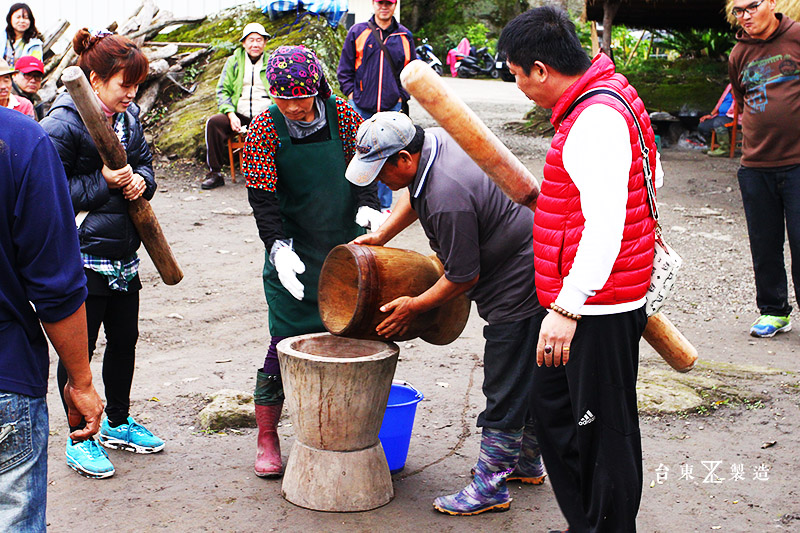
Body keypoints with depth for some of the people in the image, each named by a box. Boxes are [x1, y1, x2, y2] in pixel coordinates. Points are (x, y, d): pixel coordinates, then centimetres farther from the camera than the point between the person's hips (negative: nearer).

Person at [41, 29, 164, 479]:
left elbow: (145, 160, 20)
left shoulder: (128, 117, 7)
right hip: (83, 258, -8)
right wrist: (103, 182, -22)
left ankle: (118, 423, 38)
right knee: (79, 349, 4)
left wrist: (141, 179, -2)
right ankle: (80, 439, 21)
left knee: (125, 340, 18)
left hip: (124, 256, 8)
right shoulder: (62, 125, -15)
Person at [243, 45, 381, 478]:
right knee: (286, 341, -2)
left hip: (344, 248, 2)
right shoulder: (264, 128, -7)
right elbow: (262, 198, -10)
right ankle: (266, 438, 13)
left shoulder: (342, 115, -3)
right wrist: (278, 246, -24)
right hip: (292, 254, -2)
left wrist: (367, 206, -15)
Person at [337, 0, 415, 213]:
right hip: (361, 107, -1)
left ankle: (384, 206, 15)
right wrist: (351, 94, -1)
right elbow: (345, 68, 6)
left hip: (391, 108, 1)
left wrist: (401, 97, 5)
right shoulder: (357, 32, 2)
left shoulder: (405, 36, 7)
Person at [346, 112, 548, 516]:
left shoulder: (448, 199, -31)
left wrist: (415, 306, -6)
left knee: (506, 389, -3)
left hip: (521, 285, -11)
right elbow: (415, 195, 21)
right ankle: (526, 460, 36)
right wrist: (381, 235, 17)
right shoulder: (435, 138, -1)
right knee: (524, 377, 22)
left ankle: (490, 485, 7)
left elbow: (463, 276, -21)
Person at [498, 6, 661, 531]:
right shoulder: (607, 98, 12)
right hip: (588, 300, 11)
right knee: (553, 408, 20)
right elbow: (652, 173, 24)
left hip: (600, 309, -11)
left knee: (604, 429, 2)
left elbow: (605, 226, -27)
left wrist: (567, 307, -28)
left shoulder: (597, 118, -21)